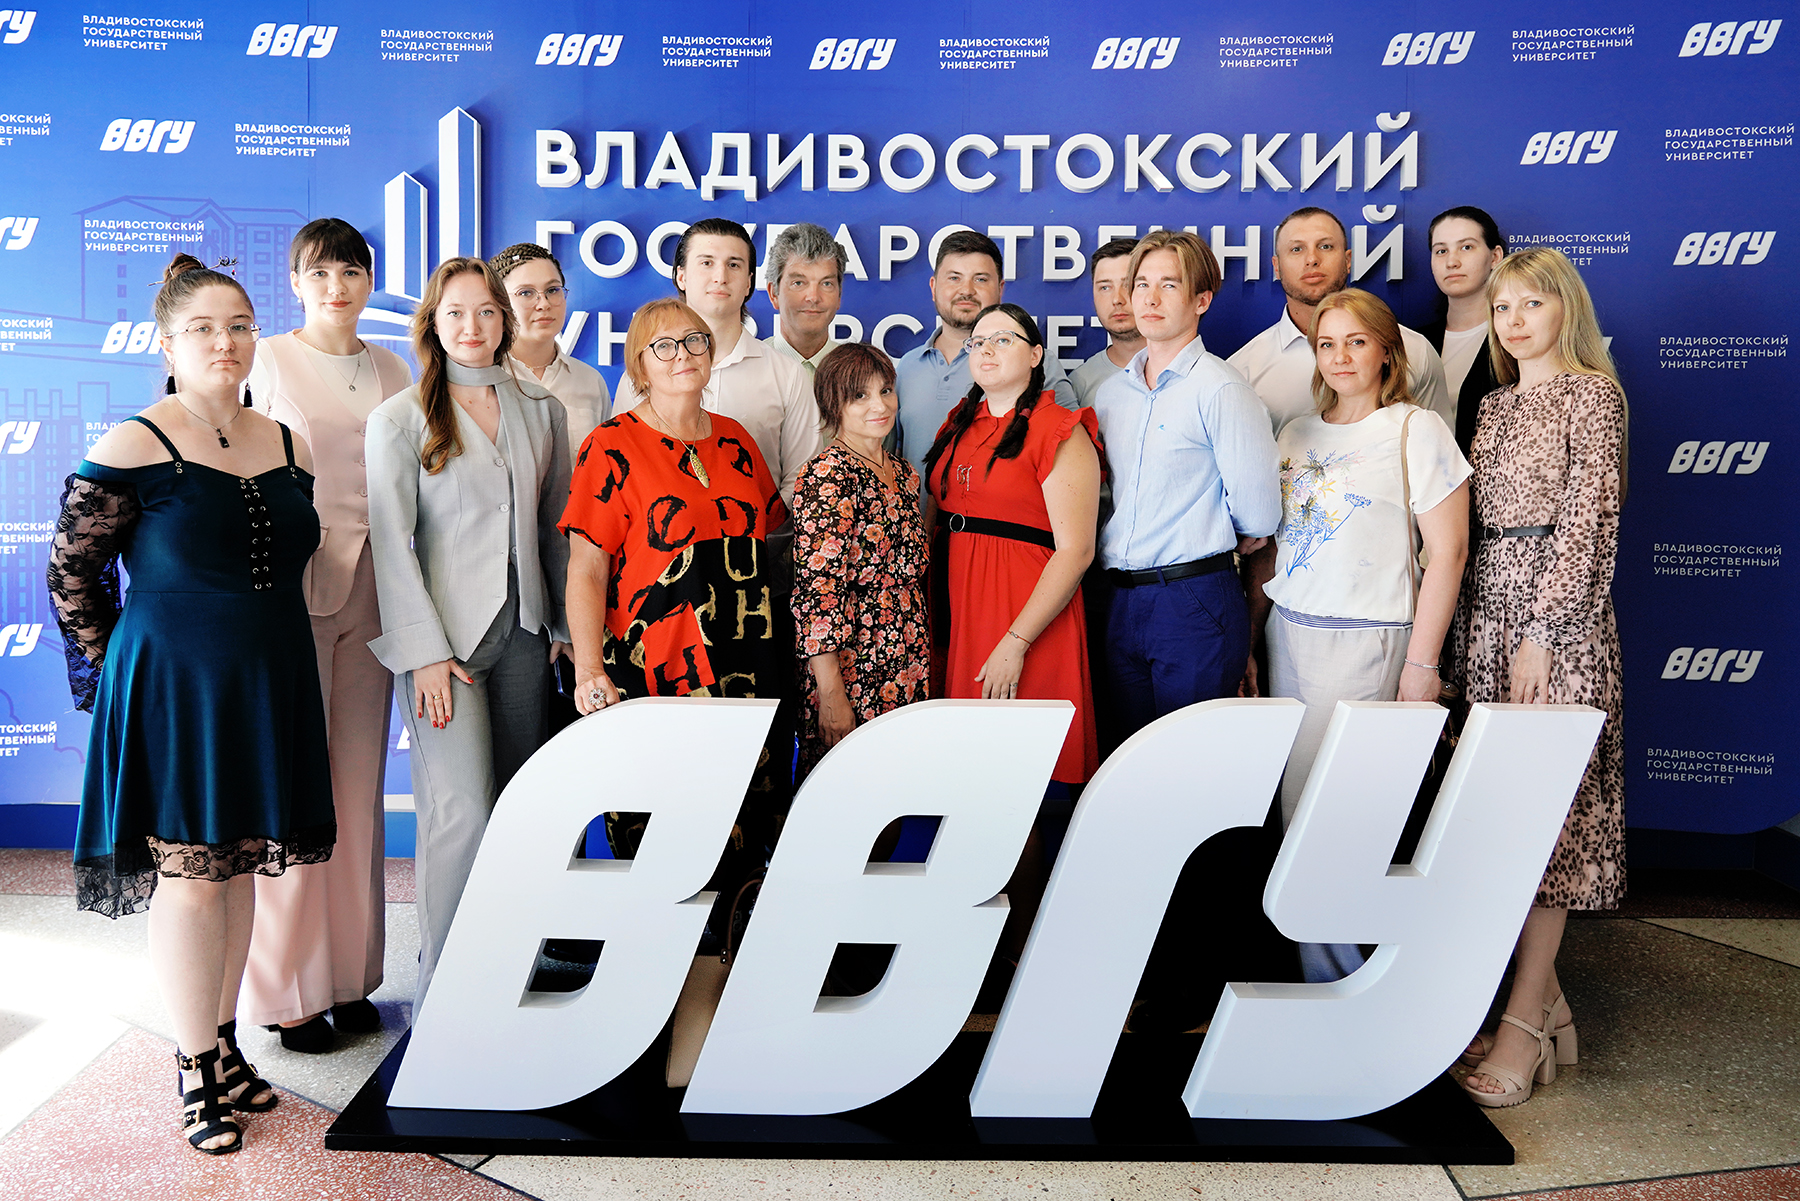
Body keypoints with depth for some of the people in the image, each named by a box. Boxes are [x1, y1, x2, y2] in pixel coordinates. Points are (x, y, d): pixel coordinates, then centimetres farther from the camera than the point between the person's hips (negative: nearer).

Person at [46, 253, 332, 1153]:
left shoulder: (287, 445, 6)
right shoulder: (134, 449, -10)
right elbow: (71, 573, -5)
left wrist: (262, 648, 14)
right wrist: (121, 669, -3)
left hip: (268, 689, 5)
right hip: (173, 691, -5)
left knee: (240, 866, 14)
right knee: (189, 873, 3)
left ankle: (224, 1042, 30)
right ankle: (194, 1073, 18)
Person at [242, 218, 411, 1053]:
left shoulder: (391, 371, 14)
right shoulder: (268, 361, 2)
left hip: (371, 591, 4)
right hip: (290, 585, -4)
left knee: (360, 782, 8)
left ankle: (350, 977, 19)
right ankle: (288, 991, 9)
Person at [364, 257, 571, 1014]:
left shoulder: (540, 411, 12)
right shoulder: (398, 419, 0)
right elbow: (392, 541, -5)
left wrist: (567, 625, 12)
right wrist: (426, 651, -11)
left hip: (524, 631, 4)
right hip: (445, 634, -4)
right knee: (461, 810, -11)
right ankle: (441, 989, 1)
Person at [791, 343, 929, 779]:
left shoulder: (902, 472, 11)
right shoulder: (827, 476, -13)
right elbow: (817, 588, -18)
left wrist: (922, 664, 16)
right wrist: (831, 693, -20)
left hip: (909, 669, 7)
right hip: (850, 669, -7)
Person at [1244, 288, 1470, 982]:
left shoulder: (1417, 430, -2)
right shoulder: (1296, 434, 14)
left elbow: (1447, 552, -6)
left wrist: (1421, 664, -11)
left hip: (1365, 640, -5)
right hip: (1288, 637, 6)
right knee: (1296, 803, 5)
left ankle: (1335, 980, 9)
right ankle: (1325, 973, 18)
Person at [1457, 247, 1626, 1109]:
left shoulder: (1591, 392, -3)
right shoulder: (1495, 404, 17)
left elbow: (1589, 521, -11)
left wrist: (1542, 633, -16)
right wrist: (1468, 631, 9)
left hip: (1559, 616, -7)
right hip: (1487, 614, 7)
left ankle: (1526, 1025, 1)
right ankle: (1544, 1001, 17)